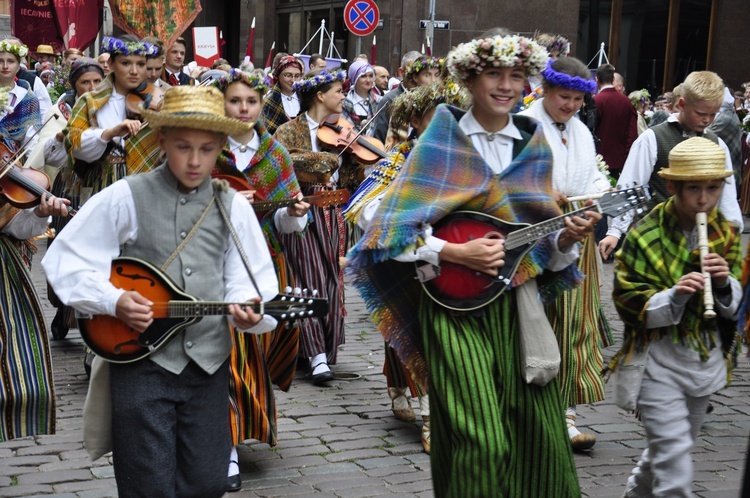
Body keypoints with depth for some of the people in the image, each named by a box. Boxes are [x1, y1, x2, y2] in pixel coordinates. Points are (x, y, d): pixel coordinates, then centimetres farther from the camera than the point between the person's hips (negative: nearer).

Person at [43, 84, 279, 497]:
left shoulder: (233, 206, 6)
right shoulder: (125, 197, -3)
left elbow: (249, 279, 6)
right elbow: (64, 261, -3)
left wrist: (247, 309, -16)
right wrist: (113, 300, -17)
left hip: (208, 362, 3)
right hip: (141, 358, -3)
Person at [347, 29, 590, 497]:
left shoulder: (535, 145, 9)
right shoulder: (441, 141, -3)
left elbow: (544, 244, 13)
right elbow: (396, 231, -8)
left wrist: (566, 239, -7)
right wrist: (456, 253, -18)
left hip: (519, 303, 4)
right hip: (456, 305, -4)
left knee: (538, 431, 4)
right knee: (480, 440, -6)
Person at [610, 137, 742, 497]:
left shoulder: (726, 234, 2)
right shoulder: (645, 235, -12)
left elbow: (736, 306, 5)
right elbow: (628, 305, -13)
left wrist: (725, 284, -18)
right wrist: (674, 295, -29)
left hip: (708, 360, 5)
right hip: (660, 362, -5)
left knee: (667, 448, 21)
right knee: (674, 457, -11)